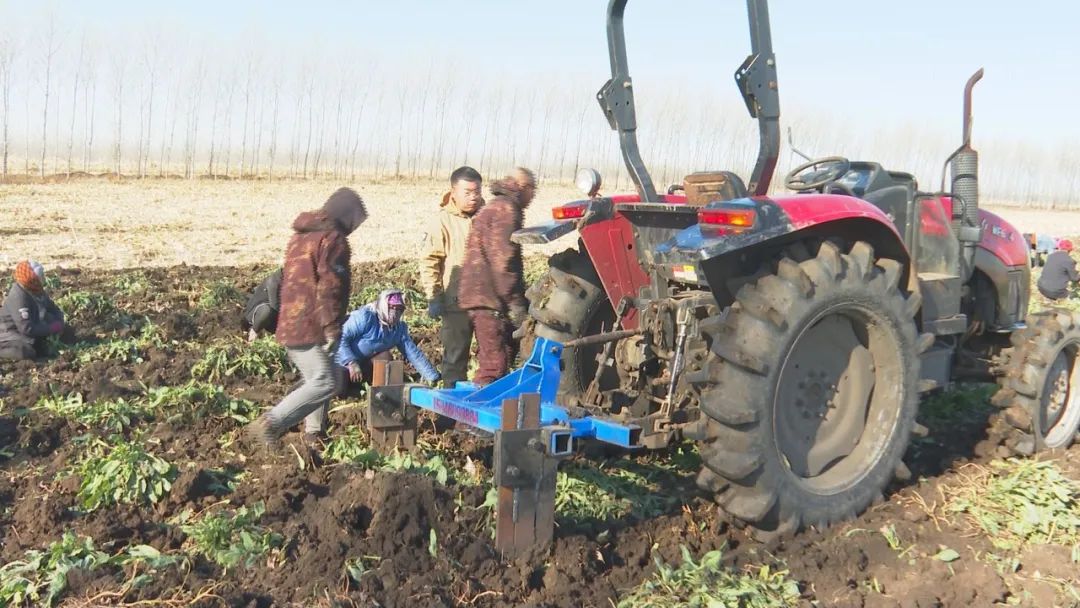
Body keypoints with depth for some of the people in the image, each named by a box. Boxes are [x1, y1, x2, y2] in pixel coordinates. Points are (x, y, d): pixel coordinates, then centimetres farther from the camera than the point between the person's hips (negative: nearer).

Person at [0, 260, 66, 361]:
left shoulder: (36, 290, -5)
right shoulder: (19, 297, -30)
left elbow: (53, 309, 5)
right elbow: (27, 329, -33)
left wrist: (59, 324, -15)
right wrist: (53, 328, -27)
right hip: (10, 331, -9)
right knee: (27, 351, -30)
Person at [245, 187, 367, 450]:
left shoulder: (300, 235, 19)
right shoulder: (332, 239, -12)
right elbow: (329, 287, -19)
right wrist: (332, 327, -19)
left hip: (289, 324, 10)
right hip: (309, 328, -10)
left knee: (317, 378, 18)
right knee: (325, 383, -10)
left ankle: (314, 432, 22)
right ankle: (270, 423, -14)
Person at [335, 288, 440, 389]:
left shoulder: (400, 328, -5)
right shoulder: (365, 316, -26)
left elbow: (414, 353, -5)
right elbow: (341, 338, -29)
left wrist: (434, 379, -11)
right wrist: (352, 363, -40)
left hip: (362, 365, 7)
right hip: (344, 362, -7)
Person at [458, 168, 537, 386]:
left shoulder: (494, 206, 25)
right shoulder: (506, 209, -8)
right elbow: (503, 259, -18)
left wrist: (520, 298, 30)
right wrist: (515, 302, -18)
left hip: (480, 293, 10)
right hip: (490, 297, -10)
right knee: (495, 363, -12)